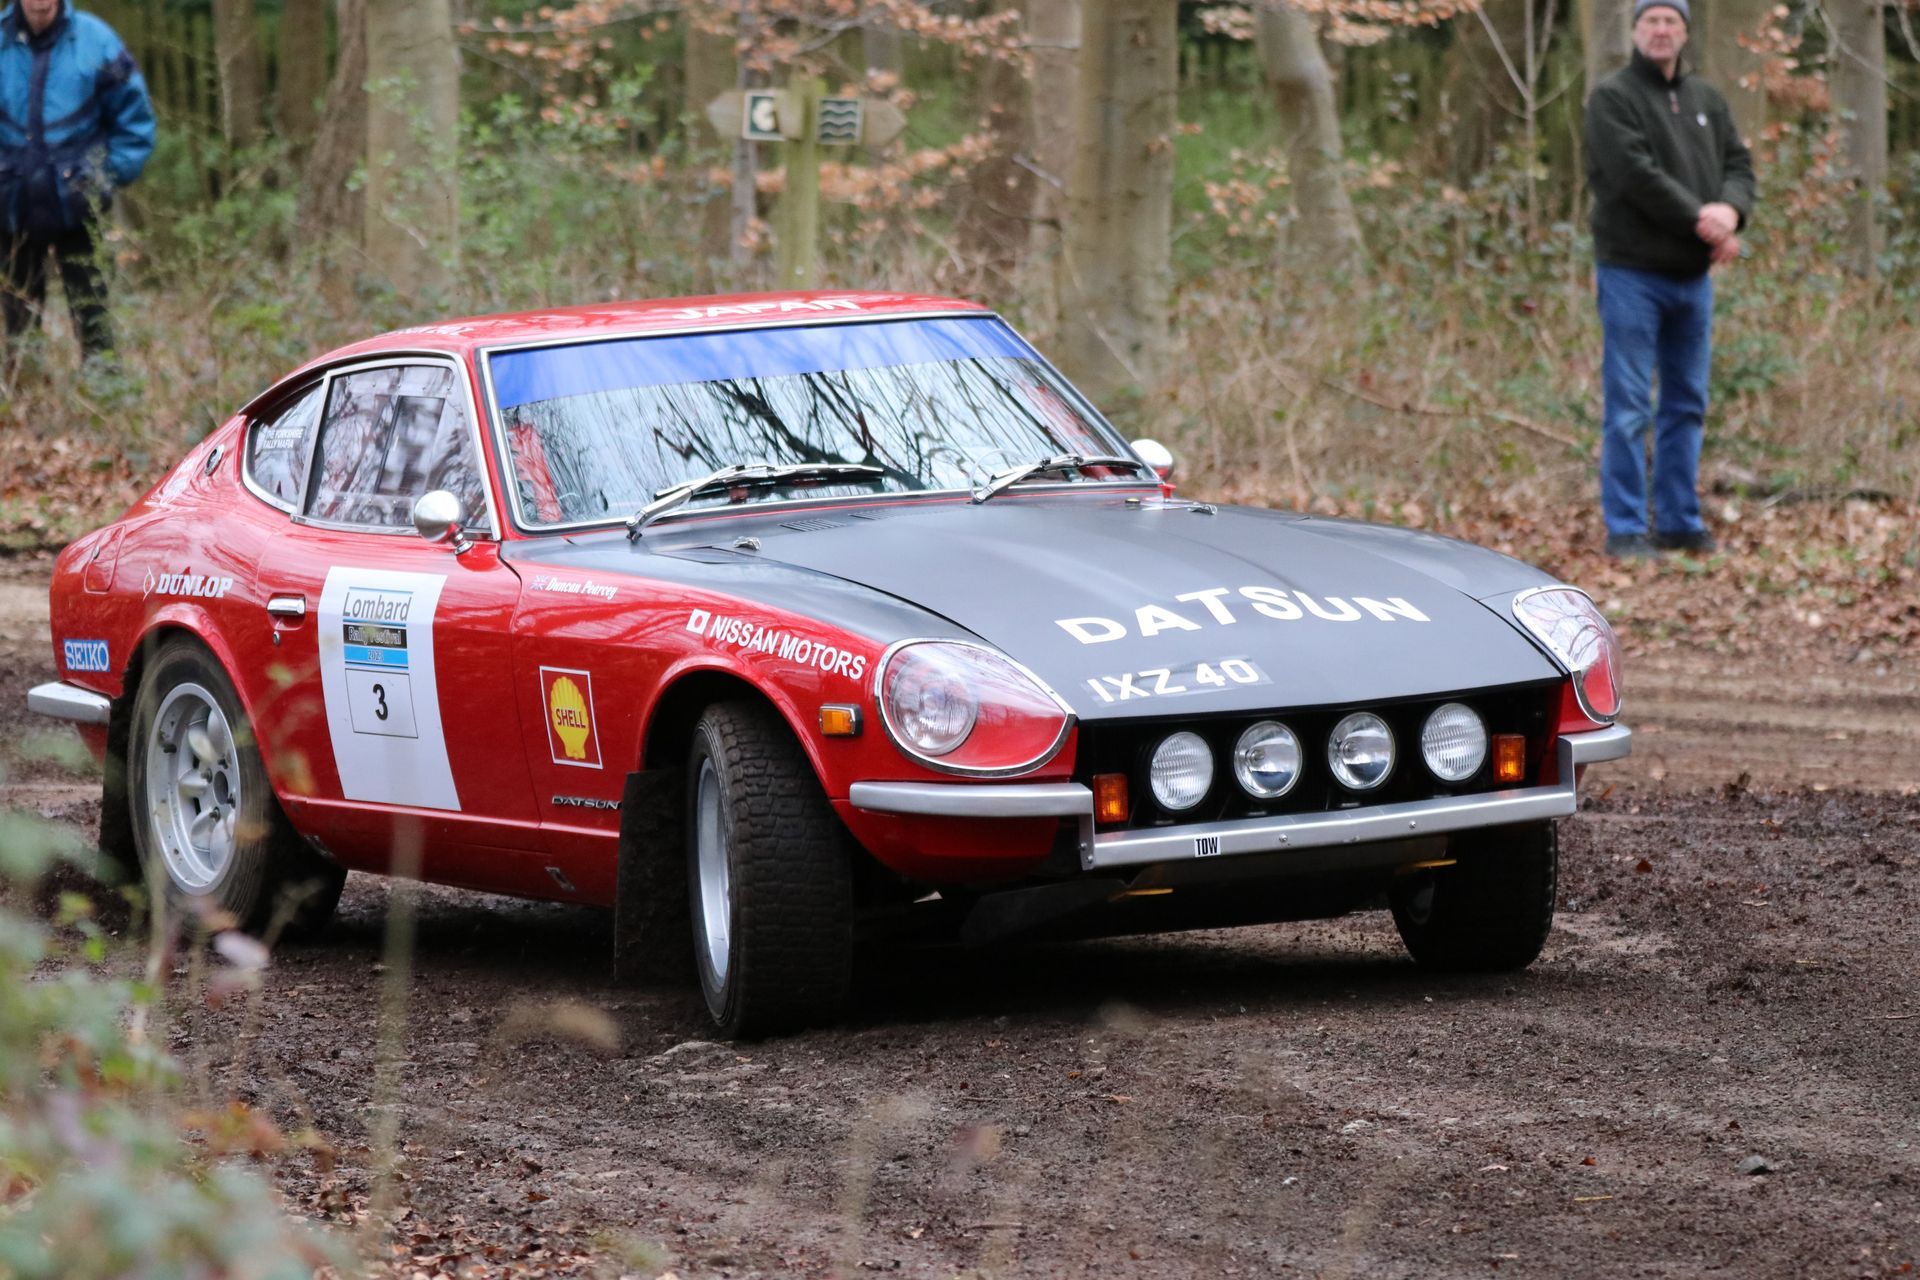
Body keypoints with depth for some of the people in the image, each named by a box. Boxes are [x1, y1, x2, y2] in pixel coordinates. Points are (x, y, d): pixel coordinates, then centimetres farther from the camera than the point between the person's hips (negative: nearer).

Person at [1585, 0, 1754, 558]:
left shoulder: (1706, 100, 14)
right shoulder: (1612, 98, -7)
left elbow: (1737, 163, 9)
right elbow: (1638, 176, -17)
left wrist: (1730, 208, -13)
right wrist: (1702, 221, -18)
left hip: (1693, 274, 7)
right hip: (1633, 274, -7)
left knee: (1687, 406, 10)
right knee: (1628, 409, -6)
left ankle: (1679, 521, 17)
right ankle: (1625, 529, -3)